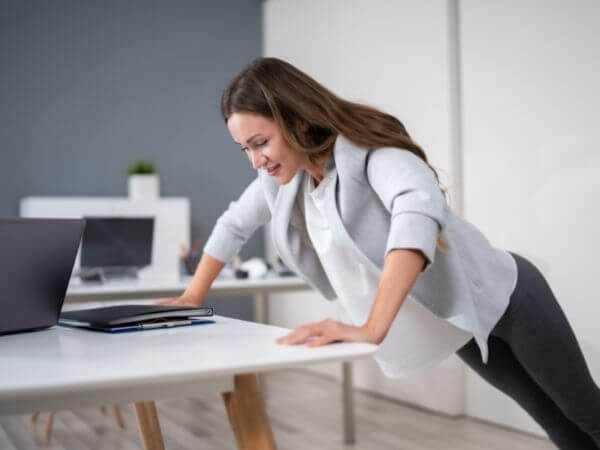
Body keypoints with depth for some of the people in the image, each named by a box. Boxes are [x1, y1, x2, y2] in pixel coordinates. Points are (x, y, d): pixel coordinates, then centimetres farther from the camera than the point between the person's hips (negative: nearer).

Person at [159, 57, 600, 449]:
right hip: (454, 321, 7)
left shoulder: (369, 150, -30)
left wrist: (371, 330, -58)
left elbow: (419, 211, -51)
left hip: (502, 297, -6)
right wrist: (193, 297, 14)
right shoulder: (282, 177, -7)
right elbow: (234, 224, 11)